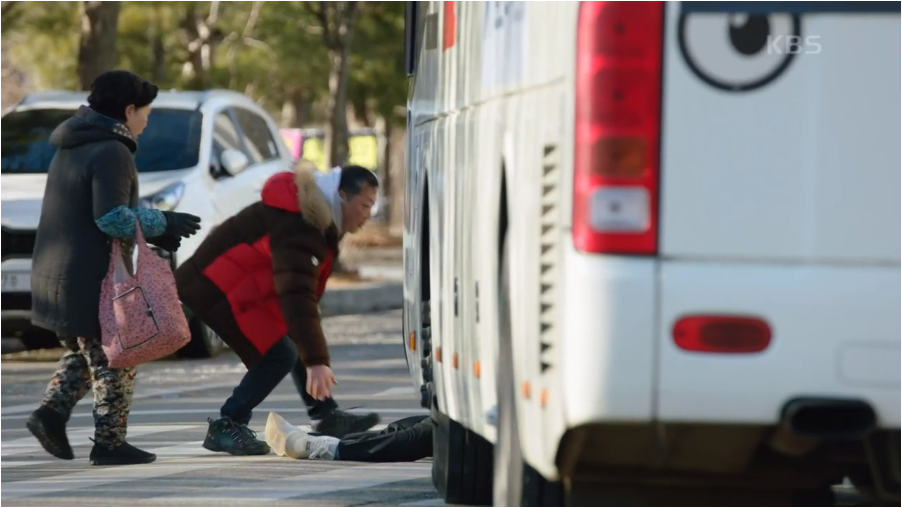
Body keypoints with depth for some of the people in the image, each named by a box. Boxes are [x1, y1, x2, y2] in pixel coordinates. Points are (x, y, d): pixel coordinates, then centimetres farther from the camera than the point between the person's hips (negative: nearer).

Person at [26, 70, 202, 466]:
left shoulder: (70, 150, 16)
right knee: (113, 361, 1)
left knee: (82, 354, 22)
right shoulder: (111, 153, -15)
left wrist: (153, 231, 13)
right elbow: (112, 218, -22)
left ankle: (52, 413, 6)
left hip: (55, 277, 9)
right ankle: (109, 443, 3)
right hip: (90, 281, -9)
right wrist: (163, 224, -9)